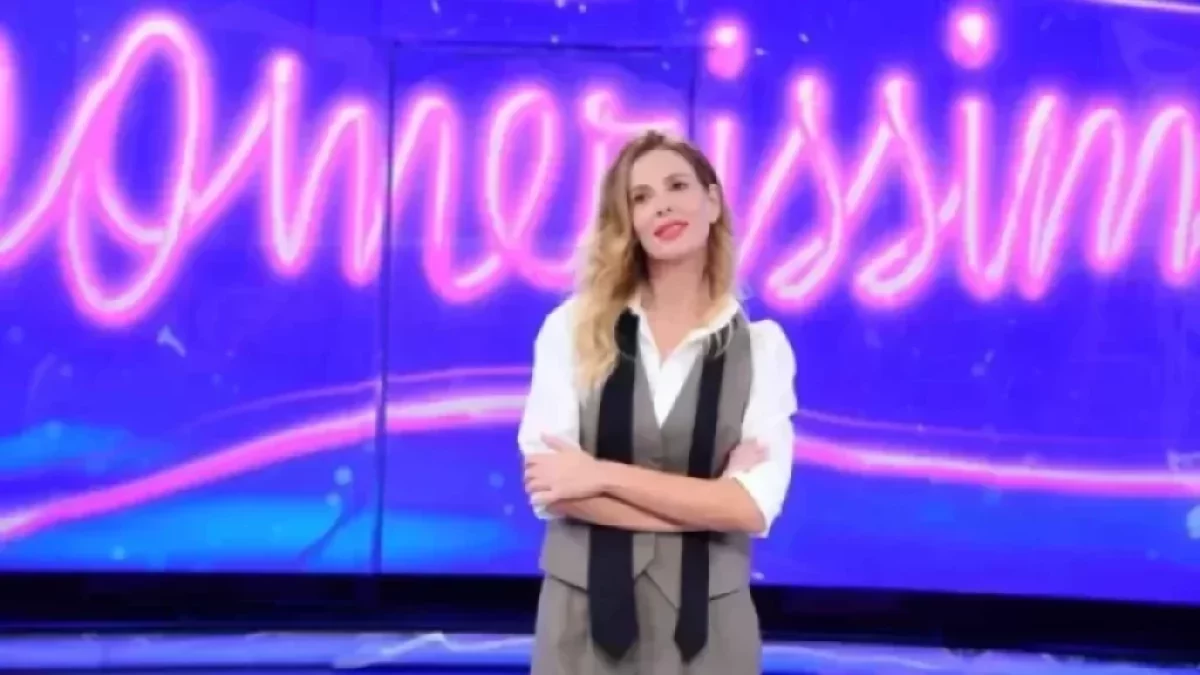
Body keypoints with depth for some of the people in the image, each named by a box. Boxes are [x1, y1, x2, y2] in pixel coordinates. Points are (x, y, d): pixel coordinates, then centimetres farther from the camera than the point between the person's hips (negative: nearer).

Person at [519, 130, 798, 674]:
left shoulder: (761, 345, -1)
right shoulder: (572, 326, -2)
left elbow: (754, 505, -12)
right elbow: (549, 482, -11)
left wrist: (603, 475, -15)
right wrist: (703, 505, -13)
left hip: (706, 621, 0)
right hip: (585, 614, 0)